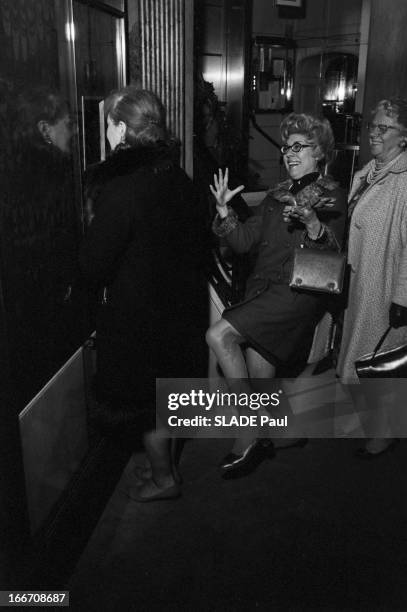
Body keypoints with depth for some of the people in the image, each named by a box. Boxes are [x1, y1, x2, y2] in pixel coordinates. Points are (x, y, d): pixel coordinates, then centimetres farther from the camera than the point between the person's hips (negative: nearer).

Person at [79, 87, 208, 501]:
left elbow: (94, 265, -20)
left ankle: (163, 478, 28)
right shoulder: (175, 176, 0)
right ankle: (165, 463, 40)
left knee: (145, 398, 11)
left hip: (138, 314, -7)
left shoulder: (119, 188, -24)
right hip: (182, 301, 8)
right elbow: (195, 240, 9)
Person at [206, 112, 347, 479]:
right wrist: (223, 210, -2)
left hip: (299, 293, -7)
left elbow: (333, 253, -13)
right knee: (259, 379, 7)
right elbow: (245, 240, 13)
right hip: (265, 291, 7)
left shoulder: (331, 197, 0)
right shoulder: (278, 196, 20)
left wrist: (312, 224, -31)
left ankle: (251, 441, -7)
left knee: (219, 335, -20)